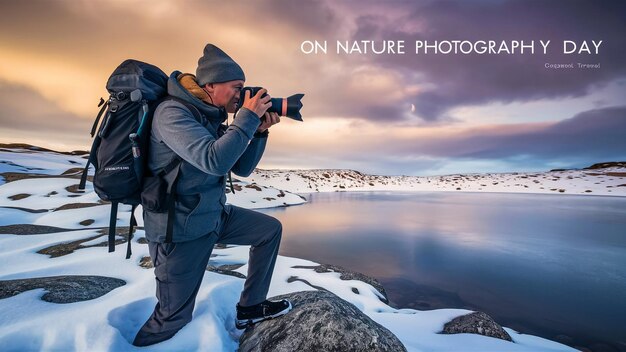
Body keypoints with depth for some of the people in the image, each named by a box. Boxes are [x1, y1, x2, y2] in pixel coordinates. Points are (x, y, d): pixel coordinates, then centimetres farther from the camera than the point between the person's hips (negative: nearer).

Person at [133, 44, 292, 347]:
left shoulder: (212, 118, 6)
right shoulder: (172, 112, -19)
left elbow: (242, 168, 7)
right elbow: (214, 161, -34)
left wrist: (260, 132, -6)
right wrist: (248, 117, -23)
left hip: (213, 215, 8)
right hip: (180, 228, -8)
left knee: (271, 229, 9)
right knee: (173, 318, 2)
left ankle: (249, 307, 20)